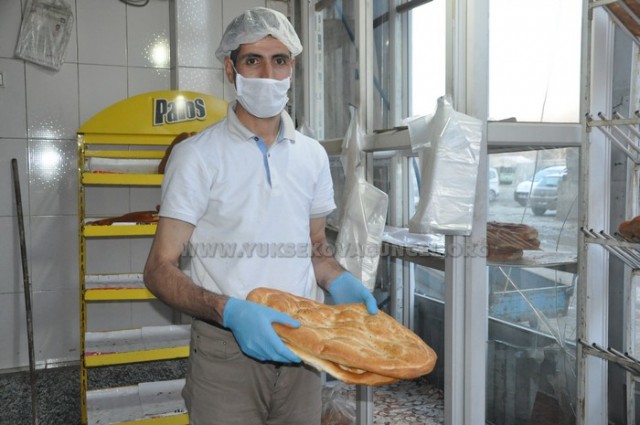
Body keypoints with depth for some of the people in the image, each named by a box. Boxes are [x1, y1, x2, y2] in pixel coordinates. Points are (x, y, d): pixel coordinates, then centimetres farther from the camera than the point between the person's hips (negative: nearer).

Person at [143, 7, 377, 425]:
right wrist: (229, 311, -25)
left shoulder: (312, 155, 6)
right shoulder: (198, 155, -7)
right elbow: (160, 269, -9)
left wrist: (340, 283, -4)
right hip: (226, 349, -4)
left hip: (300, 346, 4)